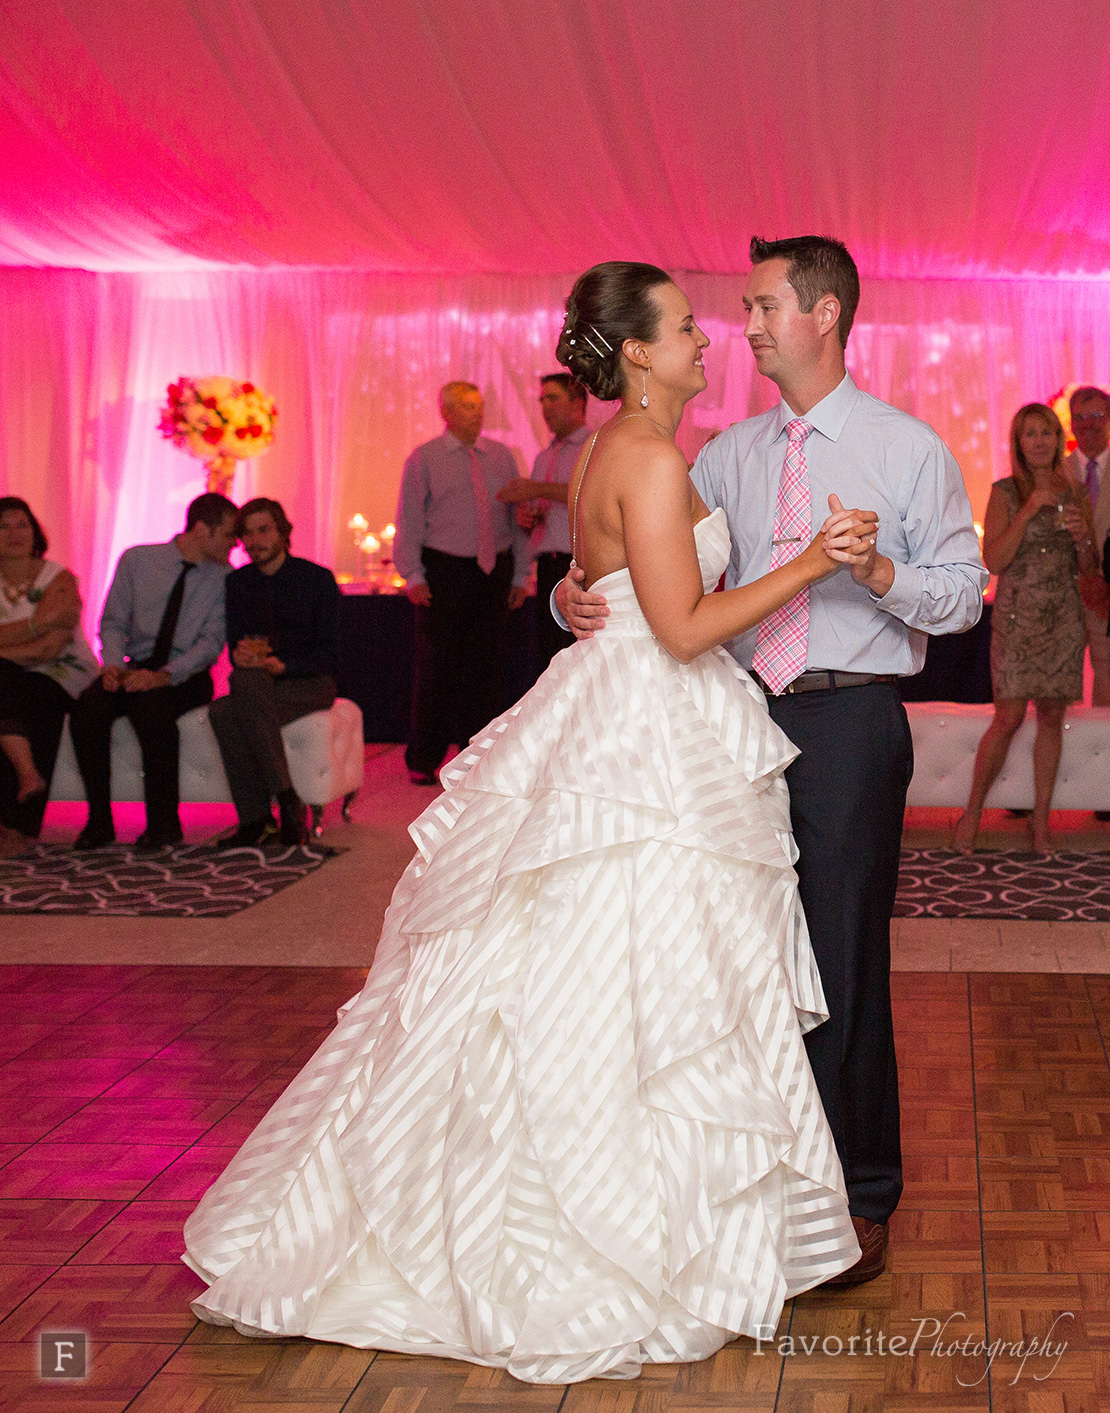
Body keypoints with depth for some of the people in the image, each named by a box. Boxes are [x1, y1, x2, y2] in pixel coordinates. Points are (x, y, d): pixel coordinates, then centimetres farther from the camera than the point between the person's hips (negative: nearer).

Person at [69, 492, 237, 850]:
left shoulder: (223, 579, 0)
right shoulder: (137, 560, 5)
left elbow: (211, 642, -9)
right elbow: (113, 622, 6)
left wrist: (164, 675, -24)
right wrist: (114, 664, -15)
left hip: (186, 676, -2)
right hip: (135, 669, 3)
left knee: (151, 707, -36)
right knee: (87, 709, -27)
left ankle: (163, 823, -23)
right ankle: (99, 821, -17)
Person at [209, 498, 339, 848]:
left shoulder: (318, 579, -2)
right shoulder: (237, 583, 10)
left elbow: (328, 654, -5)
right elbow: (235, 648, 10)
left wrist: (282, 665, -24)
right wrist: (241, 654, -17)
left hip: (309, 685, -4)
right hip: (255, 688, 4)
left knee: (244, 682, -35)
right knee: (221, 712, -32)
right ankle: (254, 818, -26)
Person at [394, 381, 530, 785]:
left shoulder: (501, 456, 12)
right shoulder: (423, 459, 2)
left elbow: (518, 517, 13)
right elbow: (409, 521, -1)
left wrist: (520, 575, 8)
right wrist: (413, 576, -10)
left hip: (493, 572, 3)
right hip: (443, 572, -3)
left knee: (486, 665, 4)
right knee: (436, 668, -2)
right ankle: (424, 760, 6)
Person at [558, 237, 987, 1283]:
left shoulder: (907, 448, 0)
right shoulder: (730, 456, 13)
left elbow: (965, 594, -1)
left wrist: (877, 570, -19)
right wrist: (575, 592, -7)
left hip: (850, 720, -5)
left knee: (843, 960, -2)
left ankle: (859, 1201, 12)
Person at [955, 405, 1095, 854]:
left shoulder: (1076, 495, 9)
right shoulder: (1006, 493, -1)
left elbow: (1088, 568, 11)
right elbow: (994, 561, -10)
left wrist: (1081, 536, -10)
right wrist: (1027, 512, -18)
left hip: (1064, 618, 3)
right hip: (1016, 615, -3)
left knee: (1052, 716, 4)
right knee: (1009, 717, -7)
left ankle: (1041, 818, 13)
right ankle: (973, 811, 8)